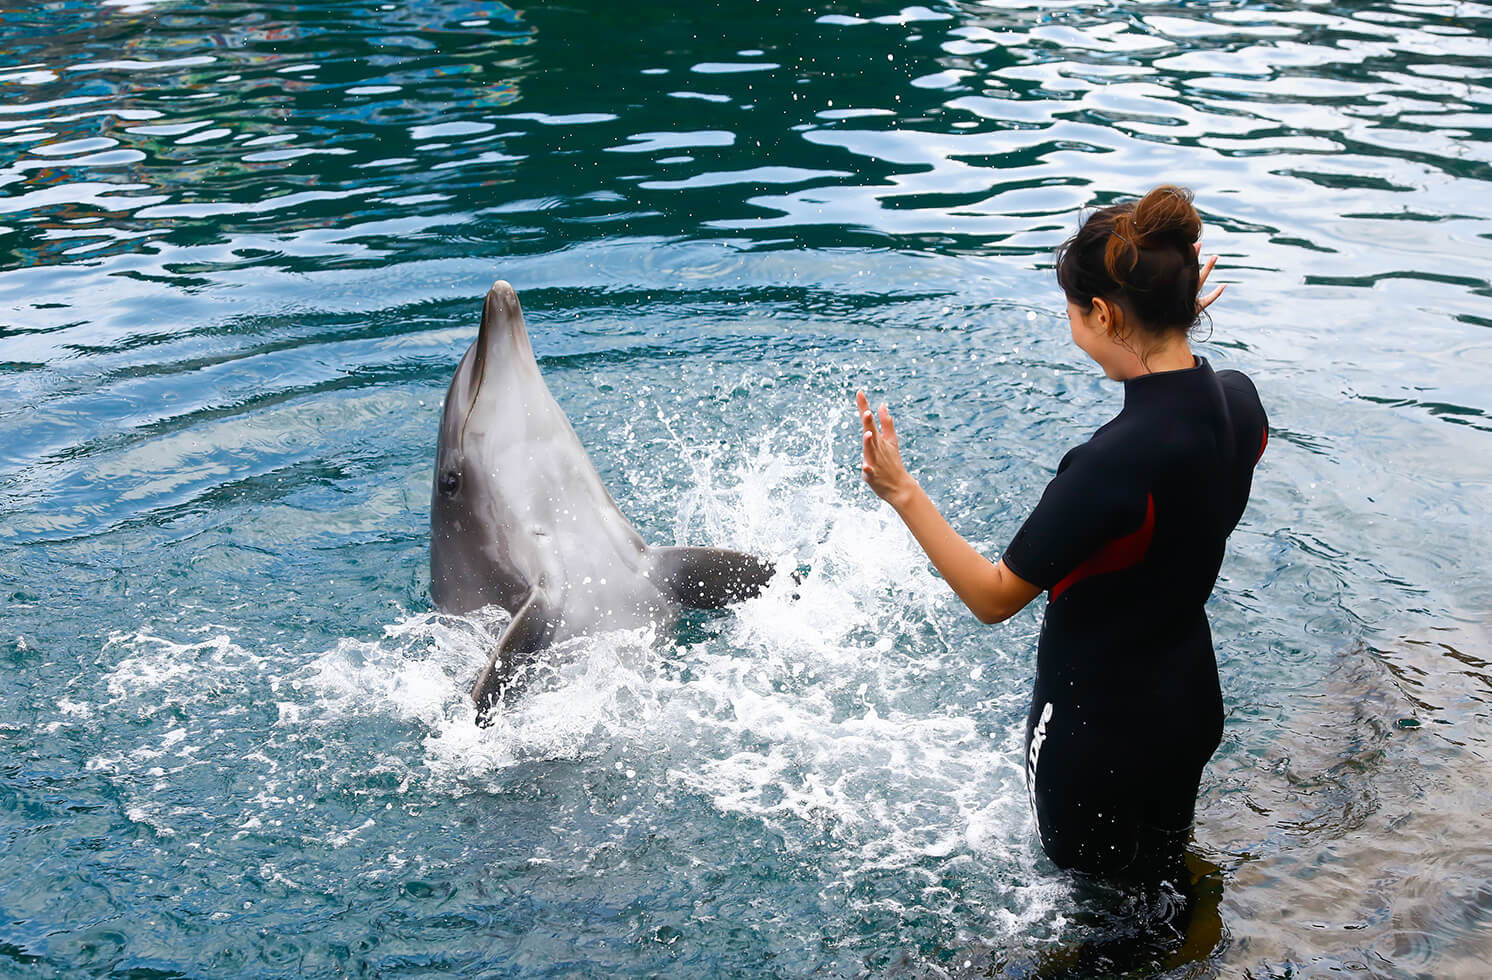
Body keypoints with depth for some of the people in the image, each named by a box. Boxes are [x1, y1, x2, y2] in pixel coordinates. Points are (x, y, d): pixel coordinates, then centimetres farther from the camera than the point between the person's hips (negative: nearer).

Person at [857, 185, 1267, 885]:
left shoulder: (1117, 460, -35)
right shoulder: (1240, 400, -9)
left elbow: (994, 597, -25)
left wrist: (902, 492, -22)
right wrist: (1174, 330, 17)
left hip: (1099, 732, -8)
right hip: (1191, 705, 8)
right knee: (1167, 879, 31)